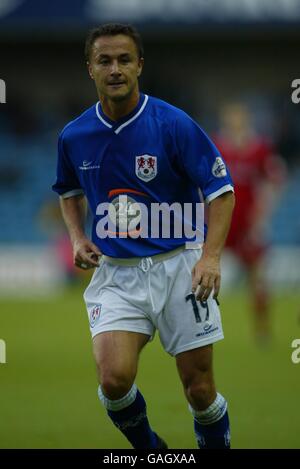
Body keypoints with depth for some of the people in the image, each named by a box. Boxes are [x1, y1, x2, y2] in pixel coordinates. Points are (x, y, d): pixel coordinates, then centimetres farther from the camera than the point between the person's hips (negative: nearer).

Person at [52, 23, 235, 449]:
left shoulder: (173, 124, -10)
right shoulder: (74, 136, 1)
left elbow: (221, 189, -7)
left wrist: (211, 255, -20)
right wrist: (78, 237, 5)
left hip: (178, 266, -2)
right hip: (116, 273, 2)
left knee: (200, 391, 0)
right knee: (114, 378, -18)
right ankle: (149, 448, 11)